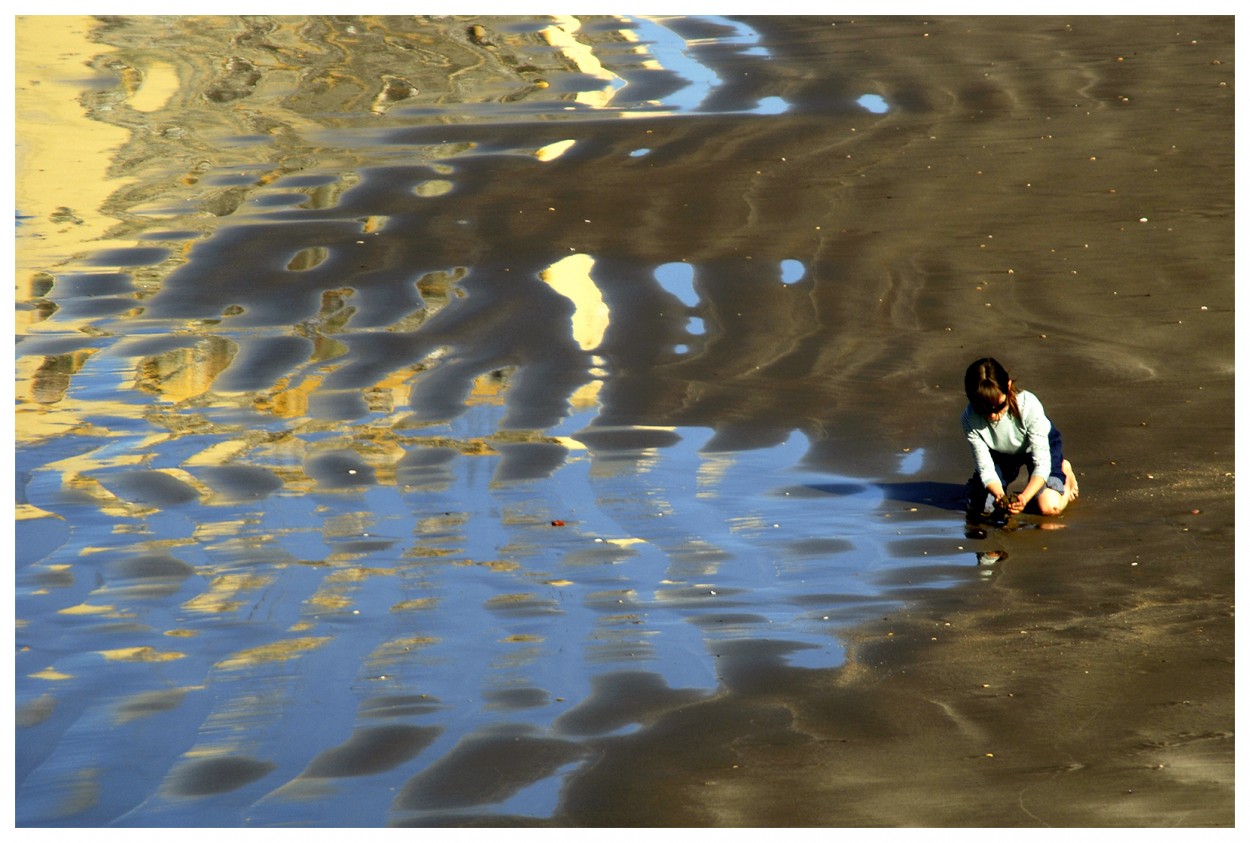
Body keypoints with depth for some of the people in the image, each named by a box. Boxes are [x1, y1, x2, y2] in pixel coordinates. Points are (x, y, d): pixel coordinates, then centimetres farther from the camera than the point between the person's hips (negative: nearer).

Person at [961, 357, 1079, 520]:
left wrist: (1024, 497, -52)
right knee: (980, 508, -14)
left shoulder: (1029, 405, -39)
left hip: (1042, 442, -2)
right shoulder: (970, 420, -33)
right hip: (1001, 454, 2)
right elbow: (986, 469, -26)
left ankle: (1064, 472, 14)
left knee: (1049, 507, -21)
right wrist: (1001, 497, -47)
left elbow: (1042, 463, -35)